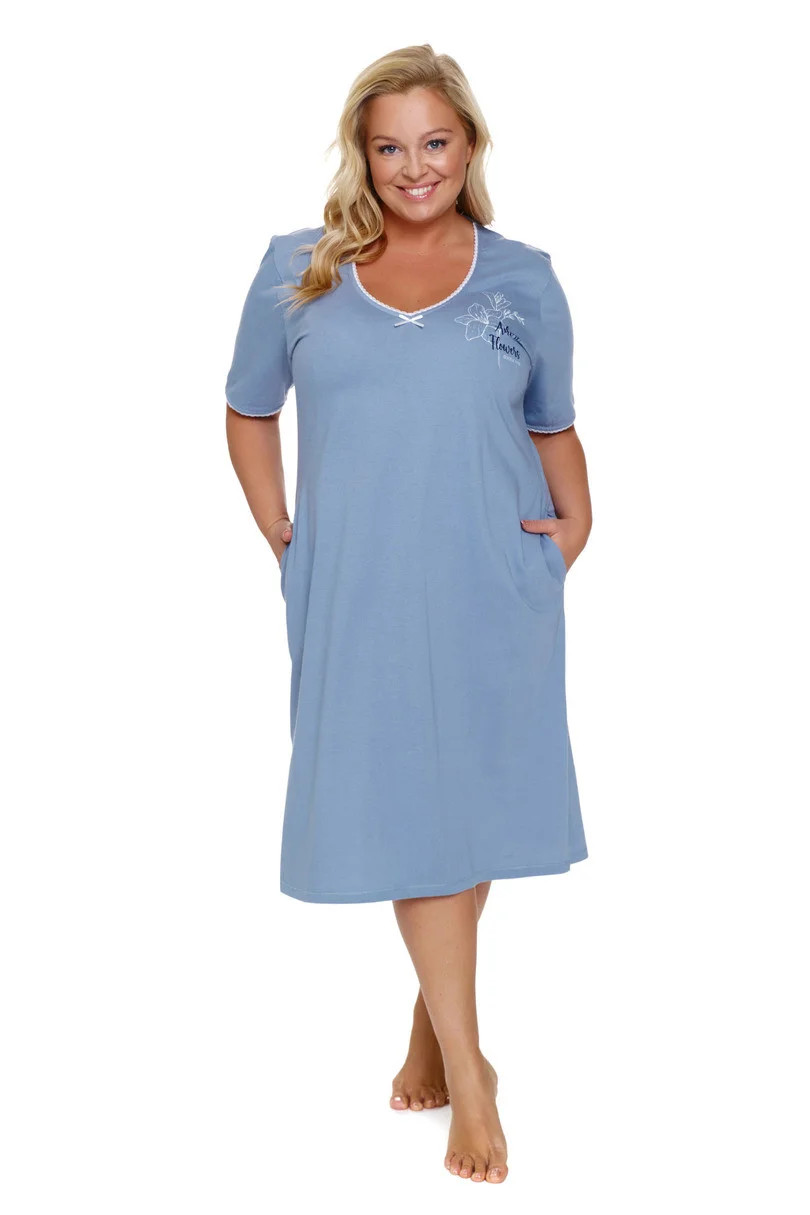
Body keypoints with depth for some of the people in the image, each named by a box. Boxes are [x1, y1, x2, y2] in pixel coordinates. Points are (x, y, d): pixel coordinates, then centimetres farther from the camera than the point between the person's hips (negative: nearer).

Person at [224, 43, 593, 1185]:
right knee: (403, 810, 0)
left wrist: (576, 521, -1)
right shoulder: (298, 270, 6)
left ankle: (436, 1020, 28)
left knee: (469, 799, 6)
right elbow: (250, 416, 14)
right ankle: (467, 1068, 11)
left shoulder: (523, 278, 7)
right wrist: (282, 537, 3)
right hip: (359, 596, 0)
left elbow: (554, 427, 16)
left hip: (494, 594, 1)